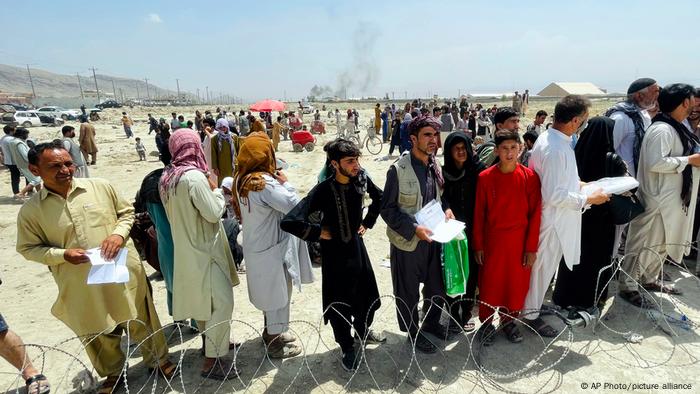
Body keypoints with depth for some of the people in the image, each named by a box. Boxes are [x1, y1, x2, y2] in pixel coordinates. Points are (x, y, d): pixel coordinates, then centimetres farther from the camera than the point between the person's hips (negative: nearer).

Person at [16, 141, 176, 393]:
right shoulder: (30, 211, -6)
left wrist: (118, 234, -13)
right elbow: (29, 248, 3)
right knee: (99, 335, 19)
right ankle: (113, 374, 44)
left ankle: (158, 360, 39)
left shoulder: (101, 186, -5)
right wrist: (62, 255, -15)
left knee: (141, 321, 15)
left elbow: (127, 212, 6)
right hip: (83, 288, 0)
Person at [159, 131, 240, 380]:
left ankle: (211, 340, 39)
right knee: (222, 302, -2)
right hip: (203, 249, -10)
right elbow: (213, 213, -21)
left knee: (201, 299, 22)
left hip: (186, 248, 10)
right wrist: (217, 191, -5)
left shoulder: (166, 178, 4)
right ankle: (212, 360, 6)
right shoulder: (194, 176, -24)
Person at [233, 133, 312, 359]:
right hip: (271, 249, -9)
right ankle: (274, 344, 24)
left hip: (256, 245, 9)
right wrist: (285, 183, -12)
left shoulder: (242, 179, 1)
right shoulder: (265, 182, -27)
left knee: (269, 293, 25)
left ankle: (271, 332, 43)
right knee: (278, 295, 8)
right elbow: (294, 205, -28)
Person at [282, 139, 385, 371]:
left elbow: (379, 198, 15)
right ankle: (347, 349, 36)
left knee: (368, 296, 20)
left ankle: (363, 331, 50)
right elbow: (289, 222, -32)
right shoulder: (323, 191, -26)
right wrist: (318, 233, -19)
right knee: (340, 305, 11)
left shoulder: (361, 178, -9)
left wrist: (367, 223, 7)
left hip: (357, 245, 5)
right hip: (335, 252, -5)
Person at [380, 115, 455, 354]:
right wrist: (414, 229, -23)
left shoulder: (435, 166, 0)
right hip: (408, 242, -6)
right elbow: (387, 209, -14)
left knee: (437, 285, 20)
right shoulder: (399, 170, -18)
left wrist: (446, 208, -5)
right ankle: (413, 332, 35)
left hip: (433, 238, 6)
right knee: (408, 291, 12)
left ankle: (431, 322, 46)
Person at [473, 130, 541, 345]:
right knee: (489, 283, 8)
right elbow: (479, 214, -3)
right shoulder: (485, 177, -7)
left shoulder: (530, 177, -6)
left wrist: (531, 247, -4)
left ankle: (509, 320, 34)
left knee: (516, 284, 11)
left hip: (519, 241, 1)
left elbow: (535, 214, -3)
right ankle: (486, 322, 27)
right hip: (492, 240, -1)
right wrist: (478, 246, -1)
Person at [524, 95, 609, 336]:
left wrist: (576, 183, 13)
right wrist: (588, 199, -16)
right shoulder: (556, 149, -27)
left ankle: (534, 305, 40)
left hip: (553, 217, 10)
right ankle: (531, 314, 26)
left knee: (544, 265, 23)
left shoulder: (547, 138, 3)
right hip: (554, 219, -10)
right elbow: (554, 195, -27)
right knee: (542, 267, 8)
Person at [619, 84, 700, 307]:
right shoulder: (662, 130, -20)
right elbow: (656, 162, -29)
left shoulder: (675, 128, 11)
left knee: (662, 243, 21)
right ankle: (627, 286, 11)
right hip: (657, 199, -10)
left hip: (672, 199, 10)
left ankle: (649, 279, 37)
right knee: (645, 243, -1)